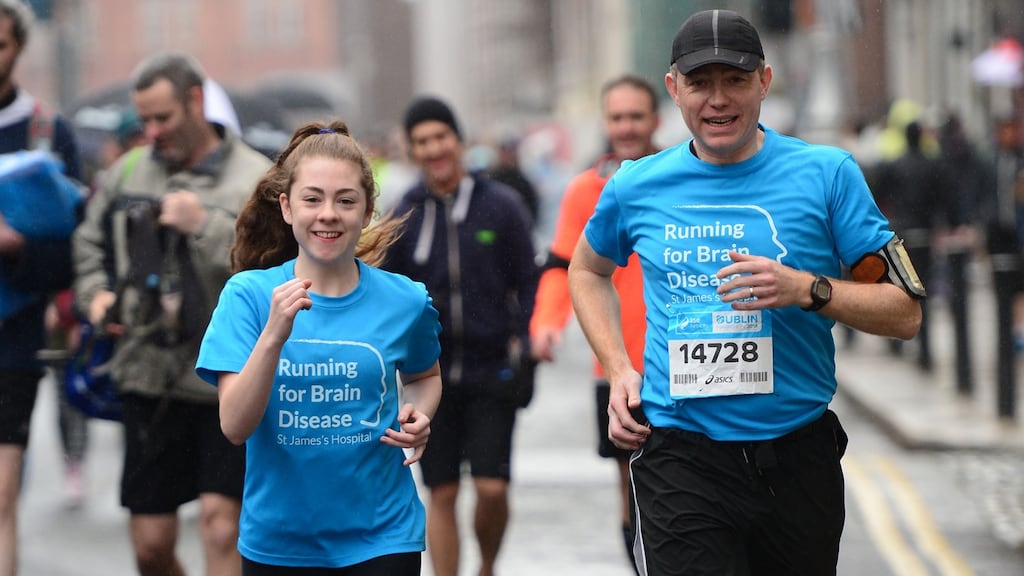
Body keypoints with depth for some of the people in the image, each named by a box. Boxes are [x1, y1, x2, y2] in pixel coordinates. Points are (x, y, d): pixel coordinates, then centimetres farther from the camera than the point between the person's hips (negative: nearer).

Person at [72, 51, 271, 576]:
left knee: (221, 524, -11)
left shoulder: (257, 180, -4)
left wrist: (206, 225, -20)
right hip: (149, 378, 4)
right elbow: (90, 245, 24)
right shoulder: (125, 173, 11)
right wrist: (95, 294, 4)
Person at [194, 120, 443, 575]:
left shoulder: (404, 300, -4)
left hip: (381, 537, 0)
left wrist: (418, 417, -4)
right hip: (278, 539, 0)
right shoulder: (248, 294, -8)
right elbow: (235, 427, -17)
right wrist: (274, 335, -29)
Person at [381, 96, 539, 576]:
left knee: (492, 488, -8)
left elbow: (528, 283, 3)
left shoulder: (501, 206, 0)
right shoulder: (405, 215, 4)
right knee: (441, 494, 4)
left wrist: (524, 341, -9)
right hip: (430, 374, 1)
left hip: (491, 372, -1)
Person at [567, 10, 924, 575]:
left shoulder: (827, 173, -4)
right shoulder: (637, 185, 2)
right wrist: (619, 370, 8)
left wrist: (807, 289, -19)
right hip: (680, 459, 0)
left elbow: (905, 312, -3)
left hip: (798, 457, 1)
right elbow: (587, 271, 23)